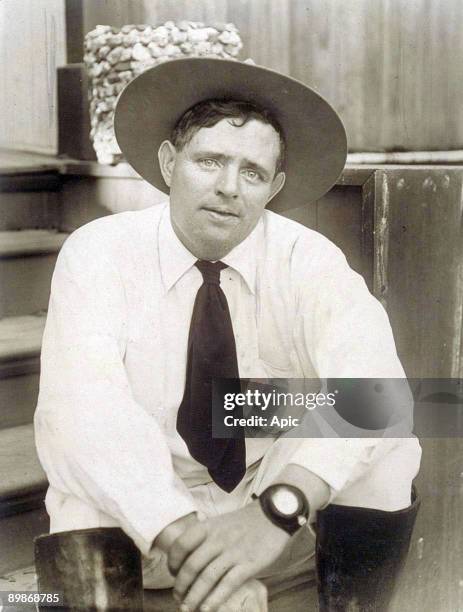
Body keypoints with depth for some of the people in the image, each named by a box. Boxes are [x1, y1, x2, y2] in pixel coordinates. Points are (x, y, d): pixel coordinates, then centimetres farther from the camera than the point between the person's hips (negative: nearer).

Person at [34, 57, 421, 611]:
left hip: (281, 499, 2)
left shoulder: (308, 259, -11)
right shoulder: (97, 252, -13)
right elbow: (78, 404, -28)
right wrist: (180, 538, -43)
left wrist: (276, 510, -46)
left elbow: (371, 381, -28)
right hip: (135, 512, -1)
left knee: (387, 446, -23)